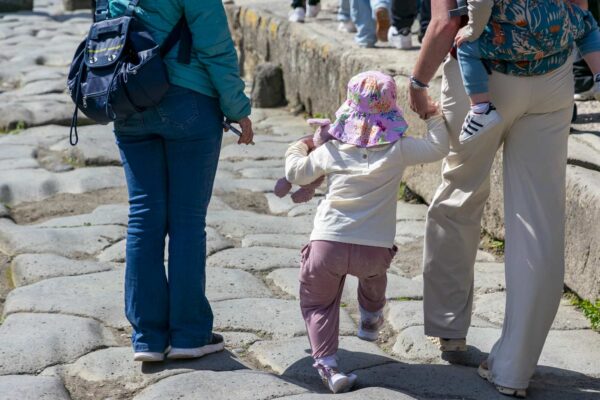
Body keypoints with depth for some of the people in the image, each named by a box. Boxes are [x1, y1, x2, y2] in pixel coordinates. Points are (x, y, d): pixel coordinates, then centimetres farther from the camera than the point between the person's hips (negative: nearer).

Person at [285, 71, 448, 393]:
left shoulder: (330, 151, 2)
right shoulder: (398, 150, -4)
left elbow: (295, 174, 14)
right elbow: (438, 148, 3)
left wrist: (299, 147, 34)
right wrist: (434, 117, 17)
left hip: (326, 245, -1)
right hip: (375, 248, 1)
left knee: (318, 304, 13)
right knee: (373, 273, 36)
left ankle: (326, 361, -5)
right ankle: (371, 320, 56)